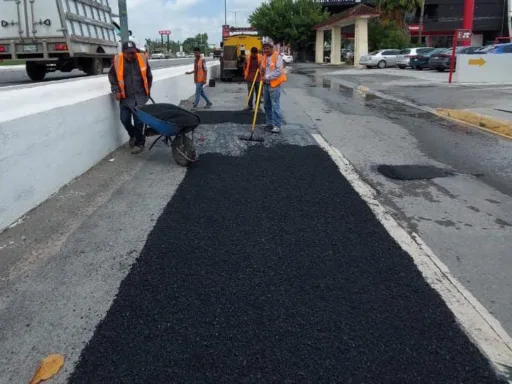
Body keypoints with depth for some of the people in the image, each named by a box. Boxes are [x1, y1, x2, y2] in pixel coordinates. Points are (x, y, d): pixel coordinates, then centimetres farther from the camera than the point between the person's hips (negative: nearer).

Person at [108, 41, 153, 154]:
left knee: (138, 120, -4)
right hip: (125, 97, 1)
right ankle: (133, 135, 31)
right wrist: (116, 90, -1)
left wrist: (147, 90, 13)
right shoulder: (117, 60, -6)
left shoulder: (142, 59, -3)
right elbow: (112, 76, 7)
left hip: (140, 96, -1)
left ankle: (139, 143, 11)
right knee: (125, 119, 1)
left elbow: (149, 76, 11)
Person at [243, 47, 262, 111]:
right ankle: (250, 105, 9)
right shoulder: (248, 58, 1)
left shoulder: (260, 58, -3)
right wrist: (245, 75, 7)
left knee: (258, 92, 8)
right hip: (250, 78, 0)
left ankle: (258, 105, 19)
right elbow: (245, 67, 11)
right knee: (250, 93, 3)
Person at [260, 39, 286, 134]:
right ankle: (269, 123, 23)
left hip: (274, 85, -8)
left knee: (275, 106, -9)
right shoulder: (264, 57, 13)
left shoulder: (277, 56, -10)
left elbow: (278, 72, -18)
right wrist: (262, 71, -2)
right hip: (266, 84, 8)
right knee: (267, 105, 12)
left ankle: (277, 126, -6)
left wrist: (267, 77, -18)